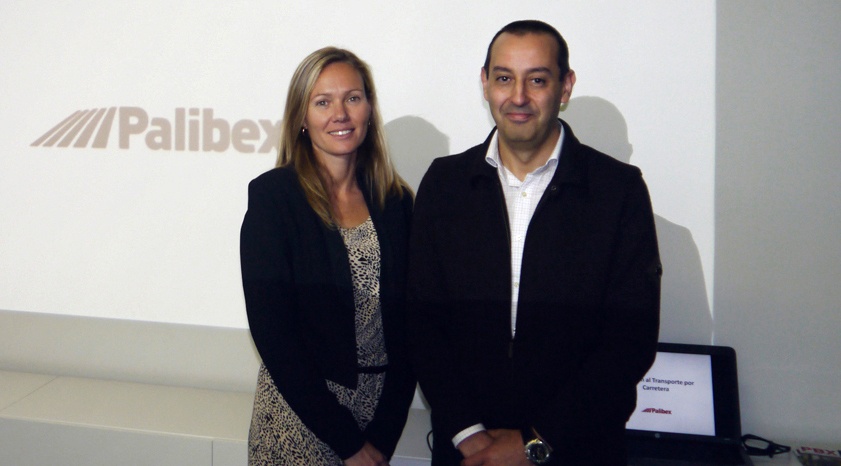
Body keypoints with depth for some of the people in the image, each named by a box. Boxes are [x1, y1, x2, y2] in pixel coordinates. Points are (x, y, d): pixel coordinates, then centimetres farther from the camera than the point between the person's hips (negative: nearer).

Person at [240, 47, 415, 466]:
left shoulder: (394, 201, 1)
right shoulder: (272, 195, -9)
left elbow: (405, 323, 1)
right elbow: (271, 330, -13)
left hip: (381, 411, 3)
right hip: (300, 413, -3)